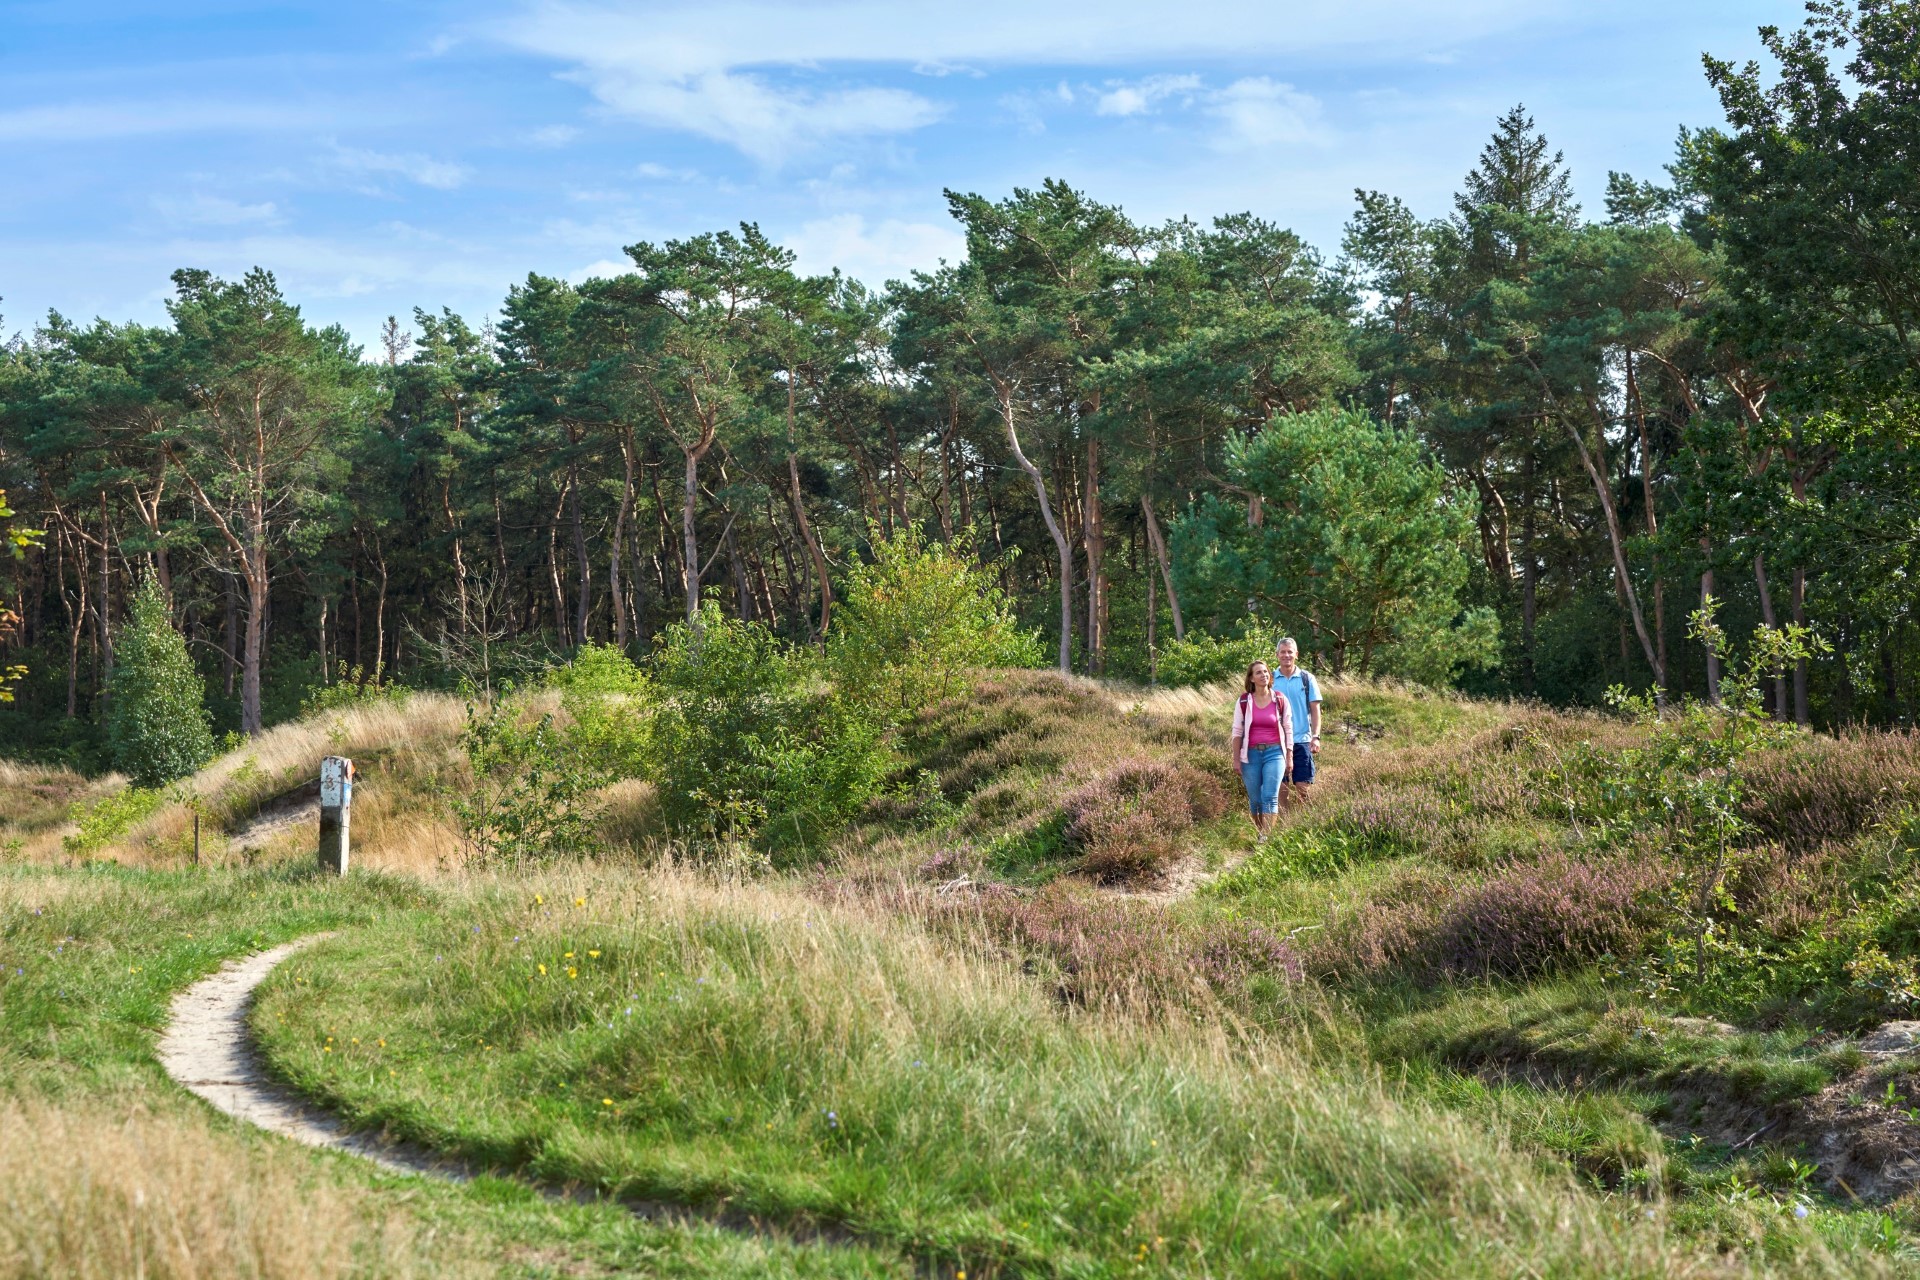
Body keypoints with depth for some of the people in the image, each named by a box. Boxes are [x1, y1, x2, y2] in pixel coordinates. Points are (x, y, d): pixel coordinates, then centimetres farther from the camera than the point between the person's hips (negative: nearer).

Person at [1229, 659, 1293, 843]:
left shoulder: (1280, 700, 1)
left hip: (1274, 752, -1)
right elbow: (1237, 732, 4)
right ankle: (1257, 834, 19)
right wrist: (1236, 759, 2)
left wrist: (1289, 756, 3)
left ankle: (1266, 836, -13)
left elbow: (1288, 729, 6)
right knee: (1255, 799, 6)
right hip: (1251, 754, 1)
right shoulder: (1244, 702, 0)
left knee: (1270, 796, -12)